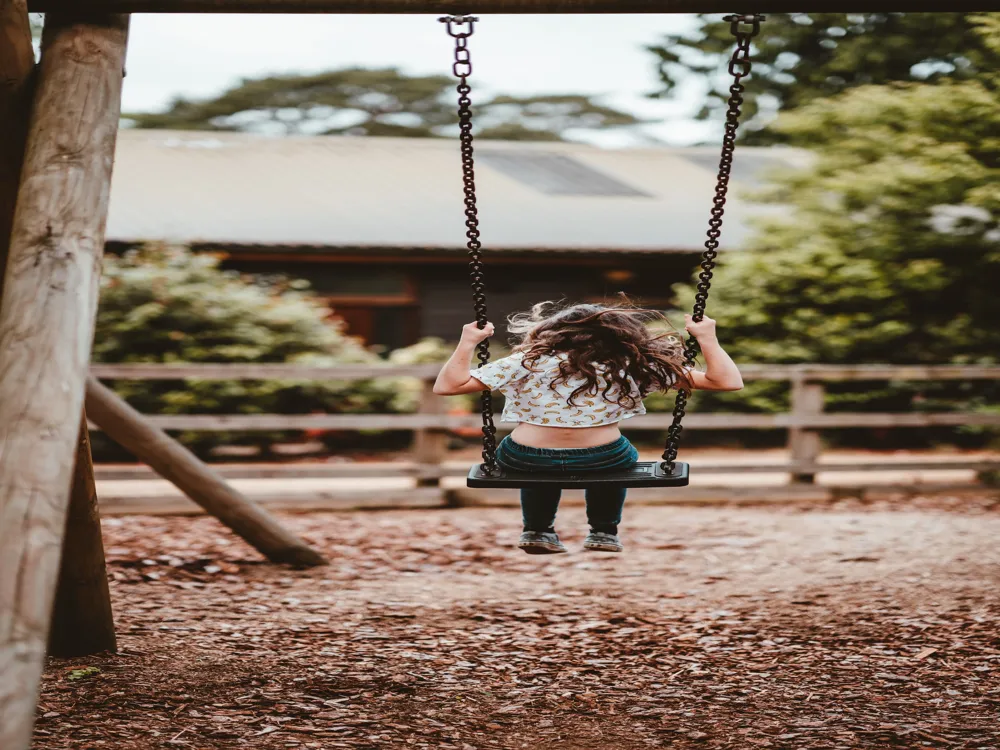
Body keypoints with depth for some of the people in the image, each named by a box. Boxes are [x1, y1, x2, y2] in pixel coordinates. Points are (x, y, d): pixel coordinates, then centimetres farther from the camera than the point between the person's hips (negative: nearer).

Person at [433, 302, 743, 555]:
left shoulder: (526, 362, -4)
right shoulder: (633, 368, -3)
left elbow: (446, 386, -5)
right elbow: (729, 381, -3)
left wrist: (468, 342, 5)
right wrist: (707, 338, 8)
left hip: (523, 462, 1)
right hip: (602, 463, 0)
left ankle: (537, 531, 33)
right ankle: (604, 532, 33)